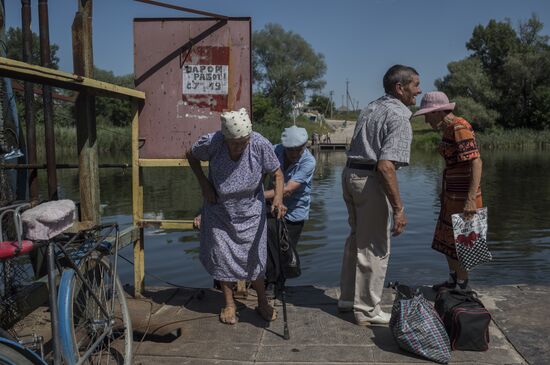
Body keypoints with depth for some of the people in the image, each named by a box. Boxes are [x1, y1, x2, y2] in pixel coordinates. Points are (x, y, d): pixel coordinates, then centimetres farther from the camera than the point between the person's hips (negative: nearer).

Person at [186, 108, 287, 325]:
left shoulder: (261, 145, -25)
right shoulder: (211, 143, -24)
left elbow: (277, 174, -13)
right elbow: (191, 155, -2)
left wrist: (278, 198, -31)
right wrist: (204, 183, -11)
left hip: (250, 210, 0)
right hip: (219, 208, 1)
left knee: (254, 256, 4)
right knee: (221, 254, 5)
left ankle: (262, 303, 22)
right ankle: (229, 304, 21)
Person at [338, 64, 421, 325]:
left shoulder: (370, 109, 14)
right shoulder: (398, 116, -14)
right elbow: (386, 165, -24)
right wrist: (398, 208, -22)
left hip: (350, 173, 9)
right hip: (370, 180, -9)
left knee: (357, 238, 21)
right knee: (374, 248, 3)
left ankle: (348, 297, 33)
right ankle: (367, 311, 14)